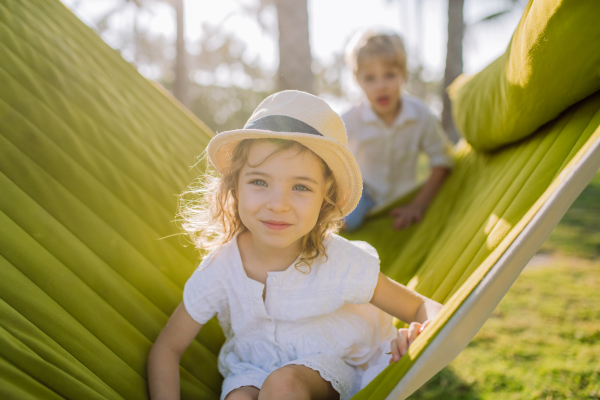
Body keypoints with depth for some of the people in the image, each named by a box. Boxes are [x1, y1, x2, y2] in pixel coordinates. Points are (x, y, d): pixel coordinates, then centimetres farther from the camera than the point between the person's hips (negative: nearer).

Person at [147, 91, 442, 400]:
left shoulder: (343, 264, -25)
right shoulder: (219, 271, -20)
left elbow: (421, 308, -12)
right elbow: (166, 349, -6)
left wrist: (427, 334, -35)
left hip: (338, 365, -2)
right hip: (255, 367, 2)